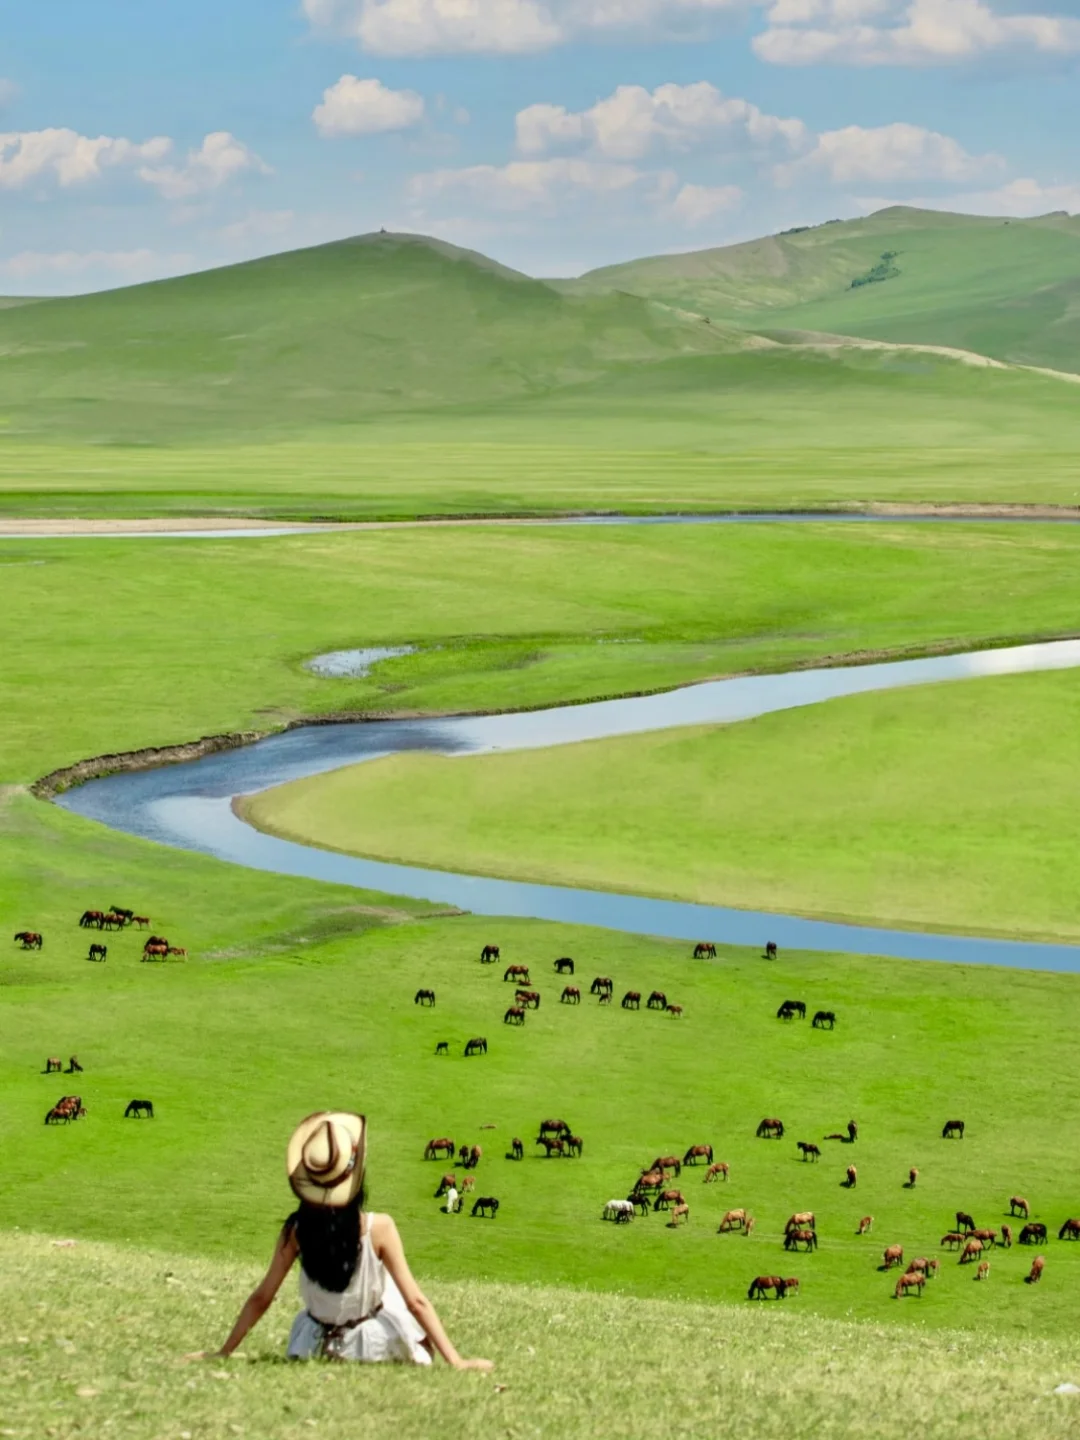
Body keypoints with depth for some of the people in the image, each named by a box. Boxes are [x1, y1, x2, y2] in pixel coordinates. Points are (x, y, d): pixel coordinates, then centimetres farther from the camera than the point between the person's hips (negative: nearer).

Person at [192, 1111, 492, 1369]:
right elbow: (416, 1302, -22)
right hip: (374, 1343, -2)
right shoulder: (379, 1229, -25)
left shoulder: (296, 1231, -19)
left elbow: (260, 1299, -11)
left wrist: (223, 1352, 1)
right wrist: (456, 1361, -17)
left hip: (317, 1346, 2)